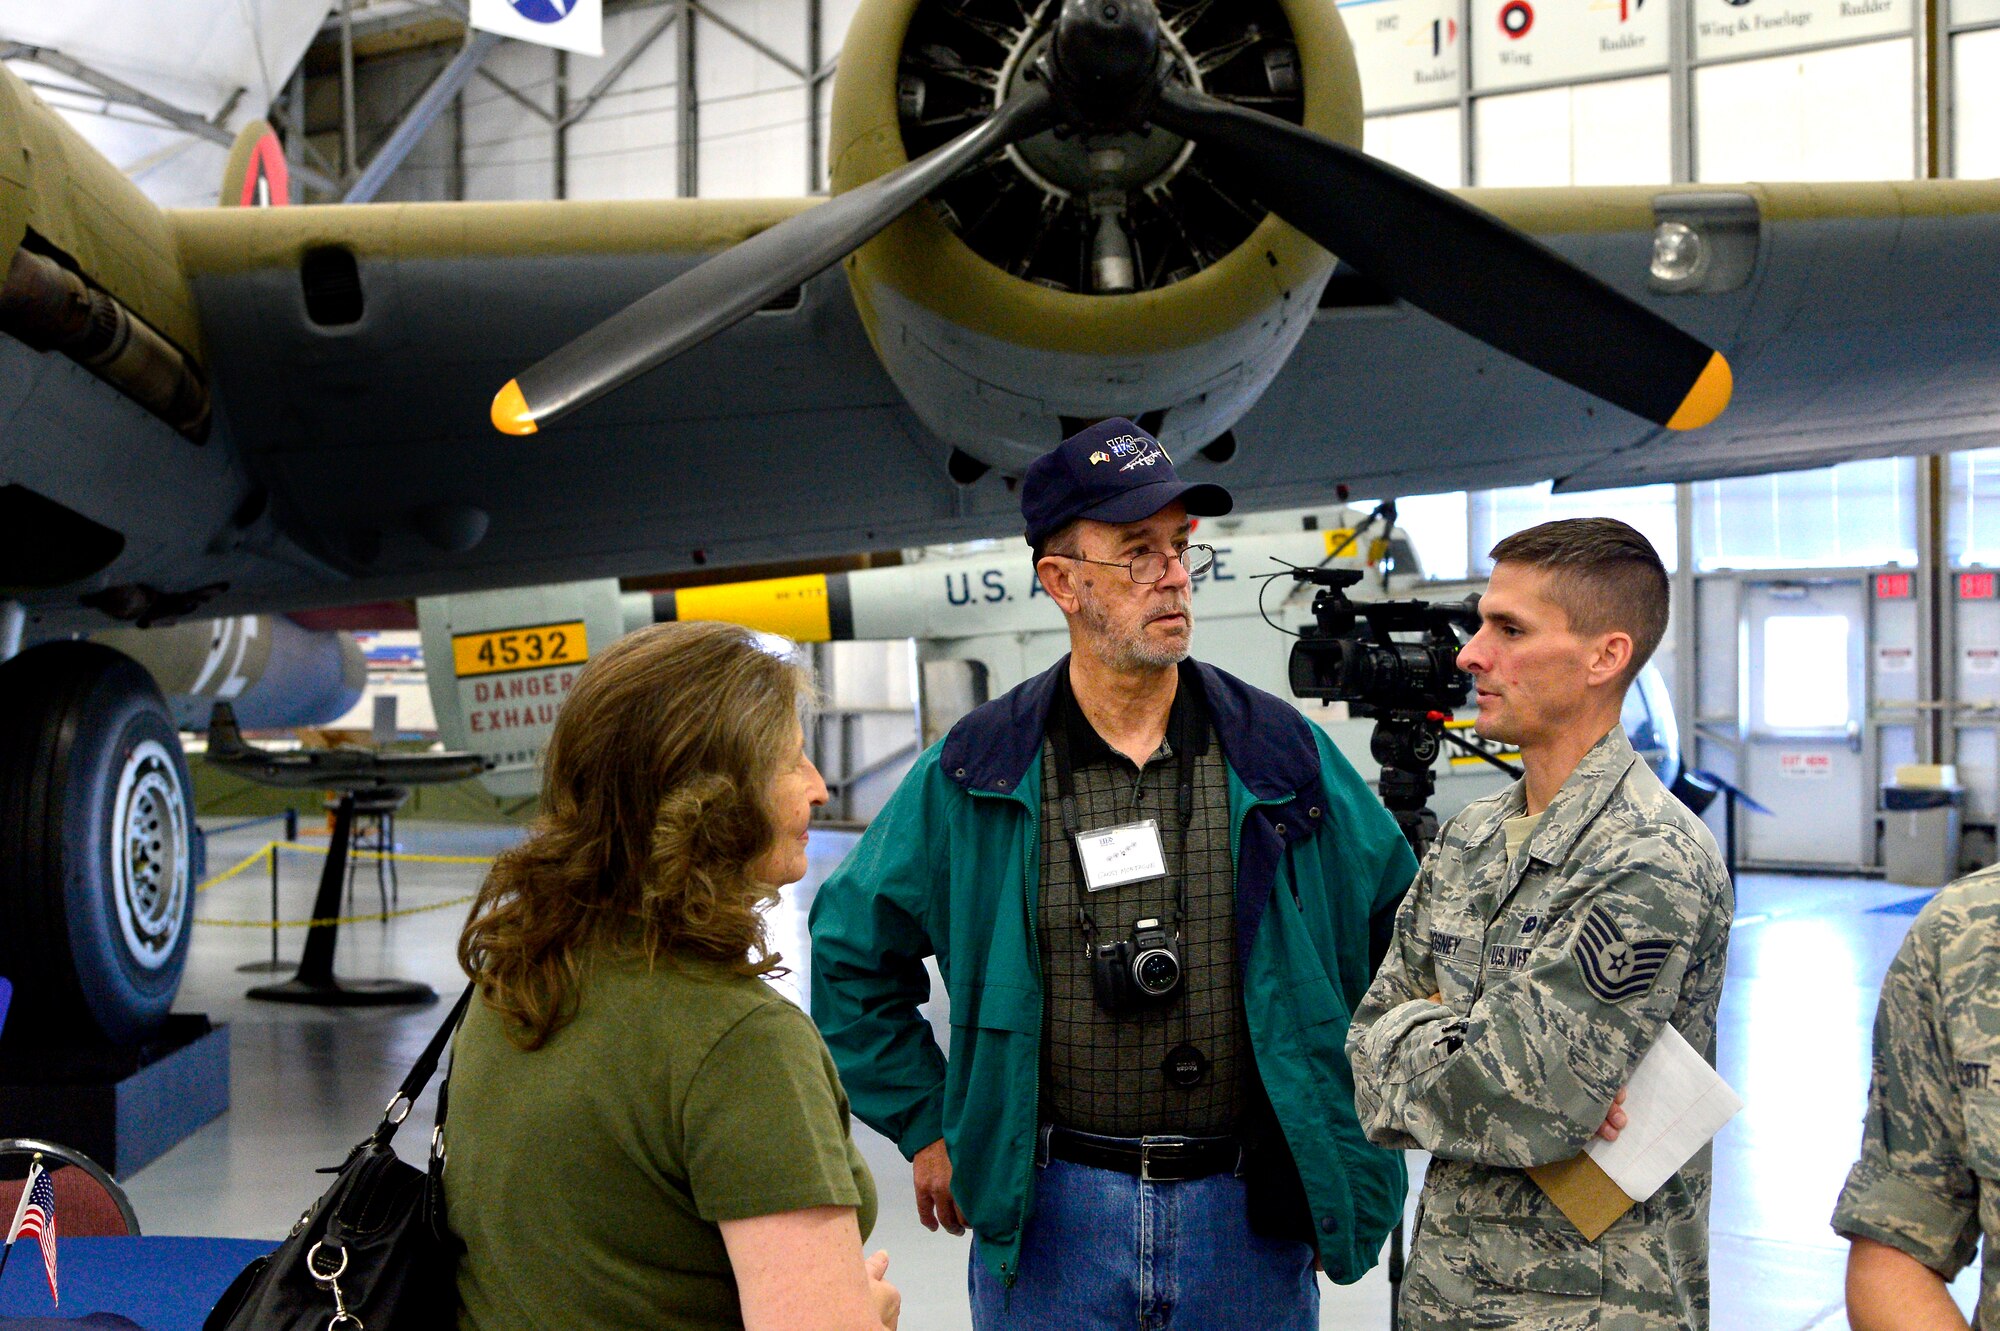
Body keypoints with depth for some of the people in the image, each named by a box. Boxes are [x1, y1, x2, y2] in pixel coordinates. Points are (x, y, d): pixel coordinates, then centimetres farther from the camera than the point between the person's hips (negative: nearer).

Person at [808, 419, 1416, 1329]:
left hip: (1249, 1219, 1)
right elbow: (852, 950, 8)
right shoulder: (974, 775, -2)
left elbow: (1406, 929, 10)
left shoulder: (1281, 755, 0)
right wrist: (928, 1128, 6)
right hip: (1043, 1218, -1)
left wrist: (1347, 1120, 7)